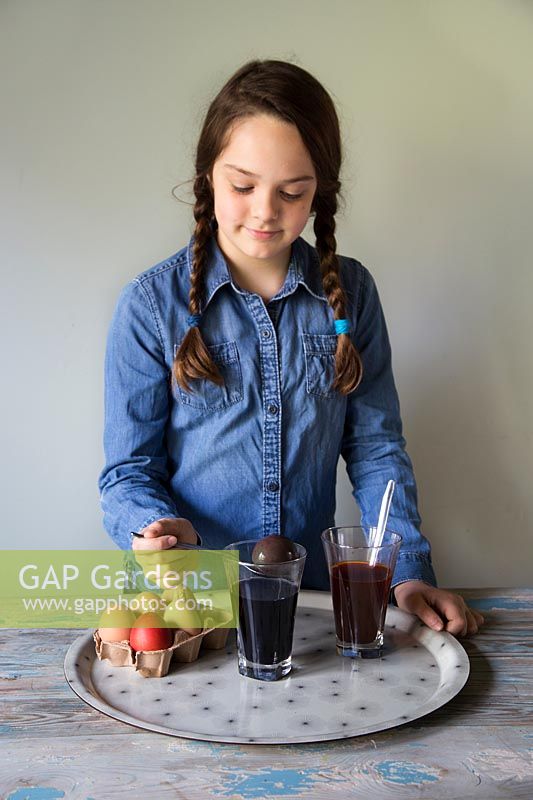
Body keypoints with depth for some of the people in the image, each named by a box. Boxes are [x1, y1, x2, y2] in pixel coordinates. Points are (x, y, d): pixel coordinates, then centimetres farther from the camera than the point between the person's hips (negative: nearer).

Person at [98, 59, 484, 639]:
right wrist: (159, 526, -21)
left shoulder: (351, 292, 3)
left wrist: (408, 572, -6)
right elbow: (128, 468, 0)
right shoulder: (151, 305, -4)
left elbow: (375, 447, 5)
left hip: (313, 587, 2)